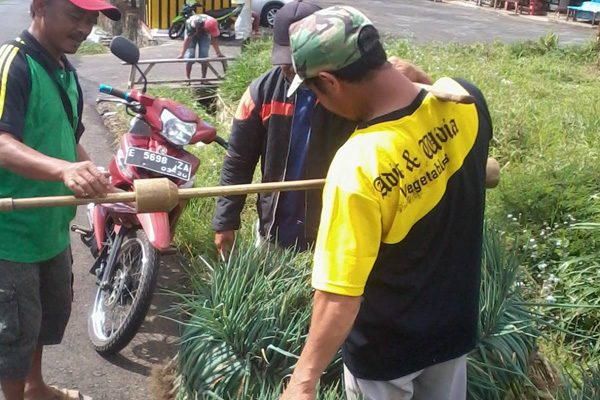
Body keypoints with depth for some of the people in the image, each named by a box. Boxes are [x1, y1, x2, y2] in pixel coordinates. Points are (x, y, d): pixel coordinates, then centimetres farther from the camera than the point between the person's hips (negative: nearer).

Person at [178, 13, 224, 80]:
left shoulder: (214, 25, -33)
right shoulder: (194, 23, -43)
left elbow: (214, 40, -22)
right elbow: (188, 39, -41)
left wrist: (218, 53, -28)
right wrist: (182, 54, -45)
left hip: (204, 35, 3)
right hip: (191, 33, -3)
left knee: (204, 56, -10)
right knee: (189, 56, -13)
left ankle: (204, 78, -3)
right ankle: (187, 79, -9)